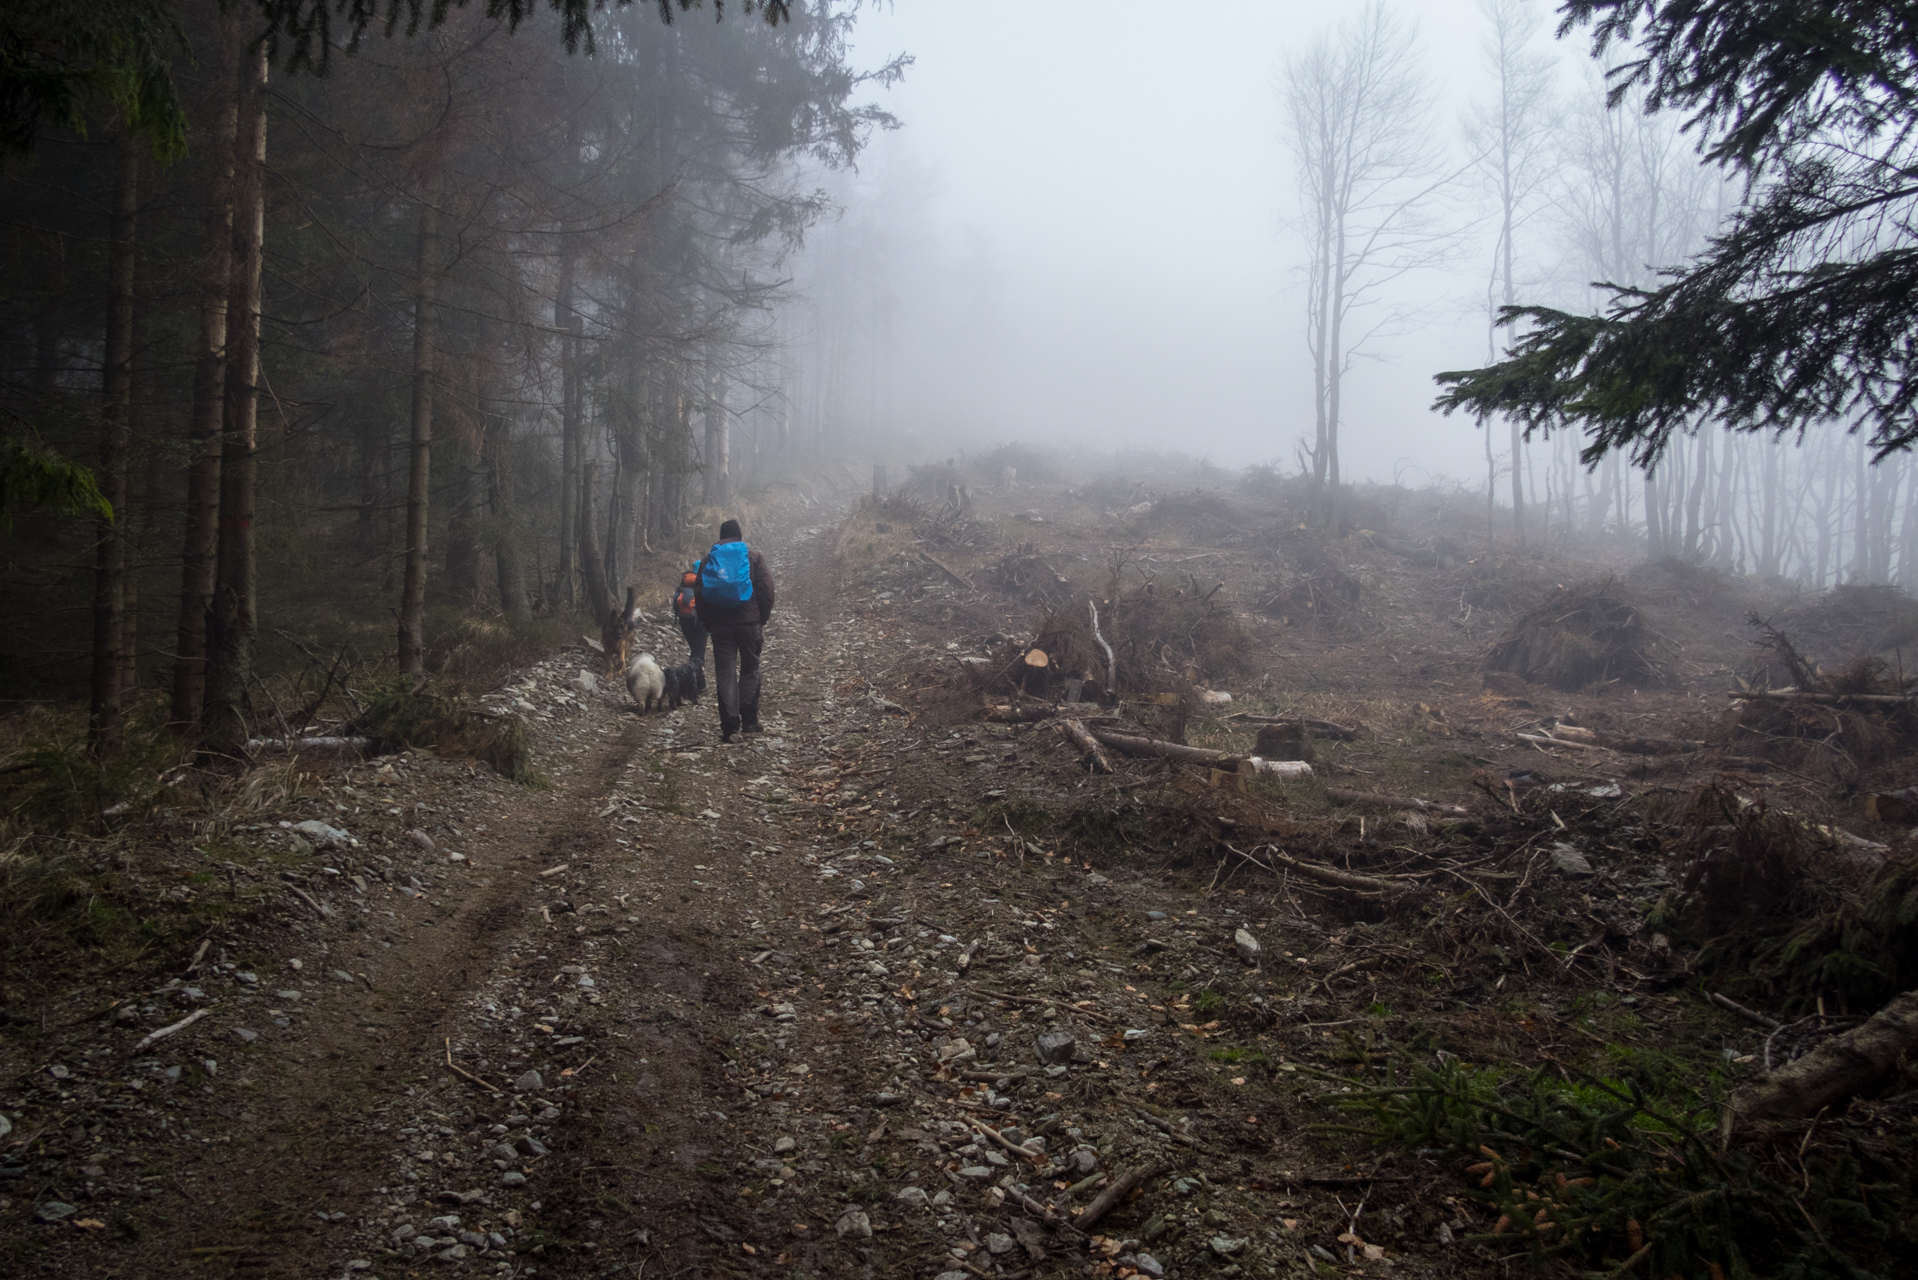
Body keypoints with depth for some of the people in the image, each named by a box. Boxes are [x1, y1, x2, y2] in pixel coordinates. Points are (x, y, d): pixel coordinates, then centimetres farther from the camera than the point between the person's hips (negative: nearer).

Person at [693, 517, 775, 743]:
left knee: (725, 675, 2)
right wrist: (764, 618, 5)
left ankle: (730, 727, -3)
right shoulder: (754, 557, 4)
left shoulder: (709, 559, 9)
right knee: (750, 670, 13)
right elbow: (766, 589, -2)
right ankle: (749, 720, 11)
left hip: (720, 624, 1)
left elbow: (698, 593, 7)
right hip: (750, 622, -1)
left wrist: (706, 622, 13)